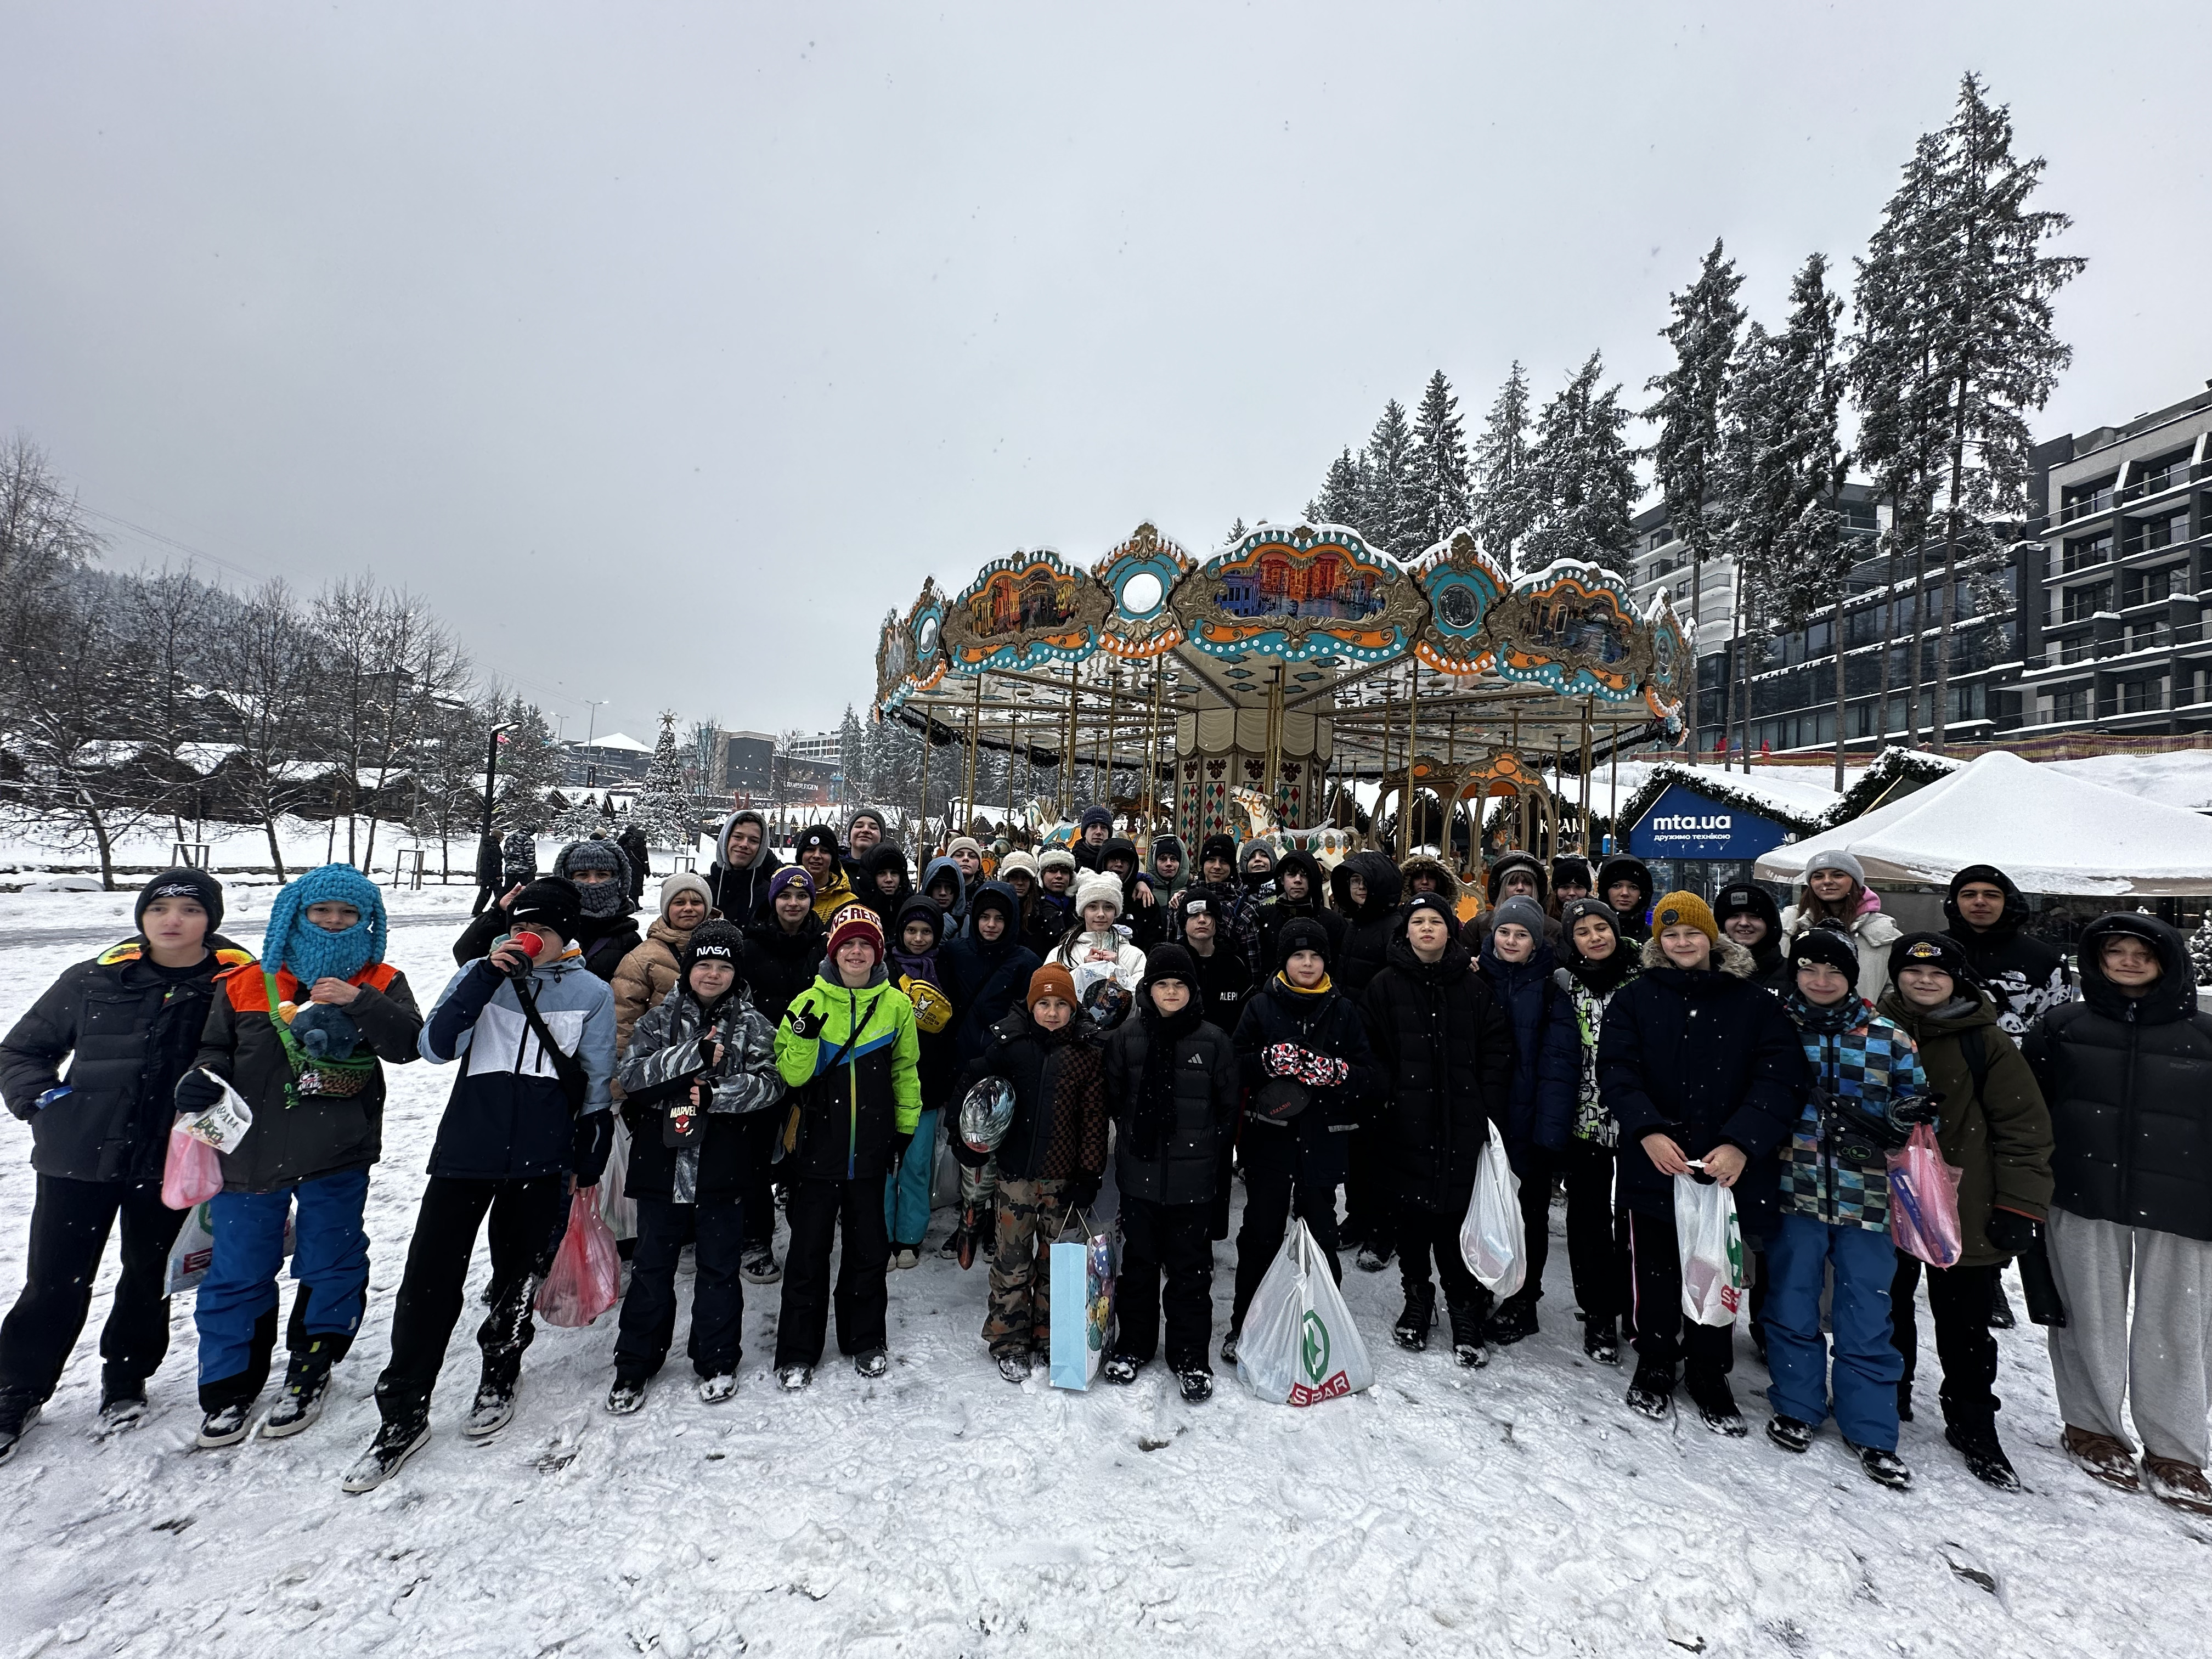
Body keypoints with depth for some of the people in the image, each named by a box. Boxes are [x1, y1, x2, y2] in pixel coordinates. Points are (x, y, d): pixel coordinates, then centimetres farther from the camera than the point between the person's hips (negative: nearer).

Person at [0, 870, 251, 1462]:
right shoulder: (92, 981, -4)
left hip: (170, 1164, 0)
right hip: (79, 1156, 0)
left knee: (149, 1279, 16)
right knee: (54, 1284, 8)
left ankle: (126, 1381, 38)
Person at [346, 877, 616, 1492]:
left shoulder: (594, 993, 0)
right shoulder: (481, 974, 2)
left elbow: (597, 1086, 6)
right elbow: (435, 1047, -12)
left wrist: (586, 1165, 6)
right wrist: (487, 974, -20)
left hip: (541, 1161, 0)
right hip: (466, 1150, 1)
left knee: (517, 1277, 14)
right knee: (429, 1278, 0)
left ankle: (499, 1378, 38)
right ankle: (403, 1415, 17)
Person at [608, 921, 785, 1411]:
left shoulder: (753, 1023, 1)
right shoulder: (660, 1017, 4)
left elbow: (770, 1084, -8)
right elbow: (631, 1075, -8)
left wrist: (716, 1093, -21)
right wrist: (693, 1056, -19)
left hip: (721, 1167, -1)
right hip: (661, 1163, 1)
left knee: (719, 1267, 11)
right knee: (652, 1266, 13)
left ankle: (716, 1362, 28)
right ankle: (635, 1365, 30)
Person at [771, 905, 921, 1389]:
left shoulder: (896, 1005, -1)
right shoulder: (808, 1002, -5)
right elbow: (790, 1076, -8)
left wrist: (907, 1129, 9)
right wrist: (804, 1037, -25)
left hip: (871, 1147, 2)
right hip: (816, 1145, -1)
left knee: (868, 1248, 14)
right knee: (809, 1250, 7)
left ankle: (866, 1340, 32)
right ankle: (797, 1353, 23)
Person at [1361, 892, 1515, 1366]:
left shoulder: (1473, 986, 5)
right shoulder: (1386, 985, 2)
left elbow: (1496, 1048, 5)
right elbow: (1370, 1048, 1)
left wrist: (1488, 1108, -1)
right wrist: (1386, 1096, -7)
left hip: (1461, 1124, 0)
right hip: (1405, 1124, 0)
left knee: (1458, 1213, 0)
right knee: (1411, 1213, 9)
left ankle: (1465, 1310, 16)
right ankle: (1417, 1298, 28)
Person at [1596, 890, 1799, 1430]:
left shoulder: (1754, 1004, 1)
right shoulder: (1634, 999, 1)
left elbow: (1780, 1078, -8)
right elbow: (1617, 1071, -8)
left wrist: (1741, 1143, -21)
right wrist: (1648, 1130, -23)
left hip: (1728, 1168, 0)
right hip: (1651, 1167, 0)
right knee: (1653, 1274, 11)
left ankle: (1709, 1375, 34)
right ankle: (1654, 1366, 32)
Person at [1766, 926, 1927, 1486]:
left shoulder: (1888, 1037, 3)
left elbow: (1915, 1100, 11)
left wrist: (1905, 1117, -11)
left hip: (1865, 1195, 0)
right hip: (1794, 1189, 0)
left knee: (1866, 1315, 7)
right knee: (1791, 1304, 10)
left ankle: (1871, 1431, 23)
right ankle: (1797, 1407, 28)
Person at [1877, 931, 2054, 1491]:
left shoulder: (1986, 1041, -6)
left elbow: (2024, 1127, -6)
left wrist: (2020, 1206, -10)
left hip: (1964, 1211, -2)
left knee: (1964, 1327, 9)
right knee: (1888, 1312, 16)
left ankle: (1973, 1427, 26)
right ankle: (1888, 1399, 34)